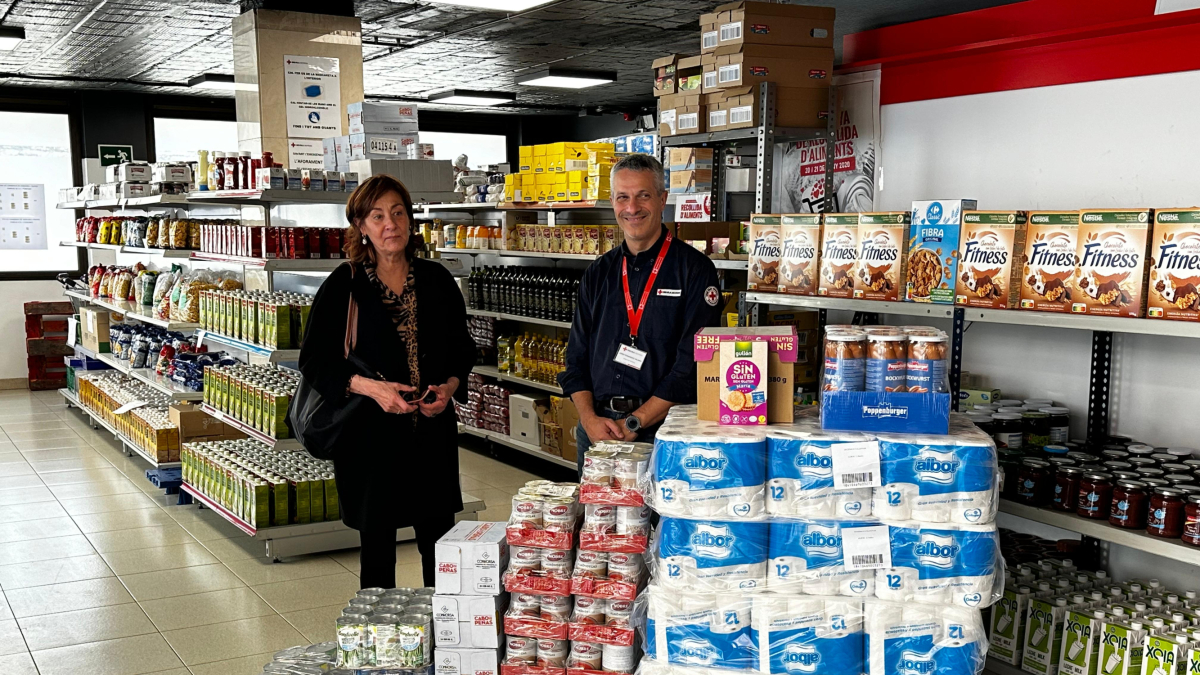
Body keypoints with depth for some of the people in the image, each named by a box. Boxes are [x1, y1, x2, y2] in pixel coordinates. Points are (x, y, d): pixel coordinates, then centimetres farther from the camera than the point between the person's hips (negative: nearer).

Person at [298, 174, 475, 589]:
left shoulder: (436, 280, 5)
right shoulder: (344, 286, -4)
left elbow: (463, 348, 15)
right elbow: (314, 361, -4)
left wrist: (450, 386, -5)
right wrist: (368, 387, -19)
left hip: (433, 432, 3)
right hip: (370, 434, -3)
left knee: (441, 547, 8)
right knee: (377, 547, 8)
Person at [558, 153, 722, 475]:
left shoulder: (693, 269, -4)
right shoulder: (598, 273, 12)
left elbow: (692, 365, -12)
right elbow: (576, 356, 10)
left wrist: (635, 423, -15)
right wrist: (590, 419, -6)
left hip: (661, 429, -4)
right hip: (595, 431, 4)